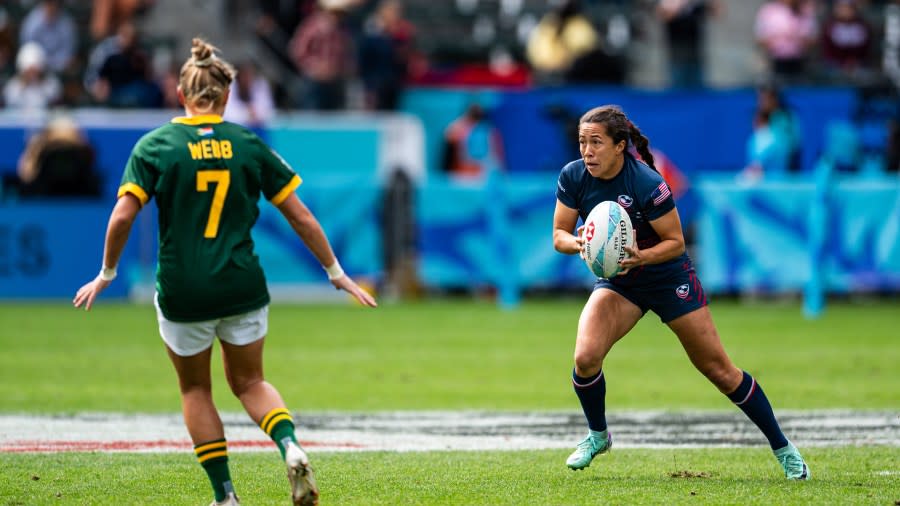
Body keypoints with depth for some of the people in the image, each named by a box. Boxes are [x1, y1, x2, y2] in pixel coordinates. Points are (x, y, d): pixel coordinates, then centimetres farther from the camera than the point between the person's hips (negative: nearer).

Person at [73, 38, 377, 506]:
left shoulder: (155, 146, -5)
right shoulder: (249, 145, 0)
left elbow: (123, 216, -12)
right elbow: (299, 216, 2)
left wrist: (106, 275, 3)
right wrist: (337, 274, 12)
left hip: (182, 293, -2)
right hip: (243, 288, 2)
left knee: (195, 389, 18)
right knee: (249, 382, 19)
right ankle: (290, 447, -10)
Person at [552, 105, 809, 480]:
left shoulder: (647, 184, -27)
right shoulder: (573, 178, -14)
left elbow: (675, 242, -18)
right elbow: (559, 235, -7)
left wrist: (641, 256, -35)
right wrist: (579, 243, -29)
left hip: (667, 277, -3)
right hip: (616, 281, 4)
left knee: (718, 369, -1)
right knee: (585, 357, -20)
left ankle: (782, 448, 13)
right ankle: (597, 435, 9)